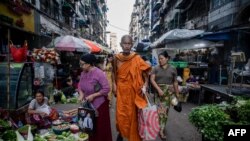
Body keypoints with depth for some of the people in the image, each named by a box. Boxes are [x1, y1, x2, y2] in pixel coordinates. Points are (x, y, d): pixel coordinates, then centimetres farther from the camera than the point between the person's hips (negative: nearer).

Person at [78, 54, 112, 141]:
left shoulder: (99, 73, -21)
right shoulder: (83, 73, -1)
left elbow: (106, 89, -21)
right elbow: (80, 85, 10)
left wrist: (93, 95, -21)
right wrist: (81, 94, -9)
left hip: (99, 104, -6)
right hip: (88, 103, 6)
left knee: (100, 126, 7)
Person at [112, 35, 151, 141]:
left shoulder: (137, 58, -13)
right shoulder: (116, 58, -4)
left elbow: (145, 71, -8)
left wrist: (145, 84, -22)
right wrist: (114, 84, 1)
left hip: (133, 91, -2)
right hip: (121, 90, 2)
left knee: (132, 113, 10)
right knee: (120, 114, 11)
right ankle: (121, 132, 39)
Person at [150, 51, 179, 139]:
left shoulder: (172, 69, 1)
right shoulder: (156, 68, 1)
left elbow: (175, 82, 6)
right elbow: (152, 79, -6)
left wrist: (177, 94, 7)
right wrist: (158, 89, -17)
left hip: (168, 91, 1)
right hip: (158, 91, 0)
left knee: (165, 109, 6)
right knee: (160, 109, 0)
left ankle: (161, 128, 23)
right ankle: (161, 129, 14)